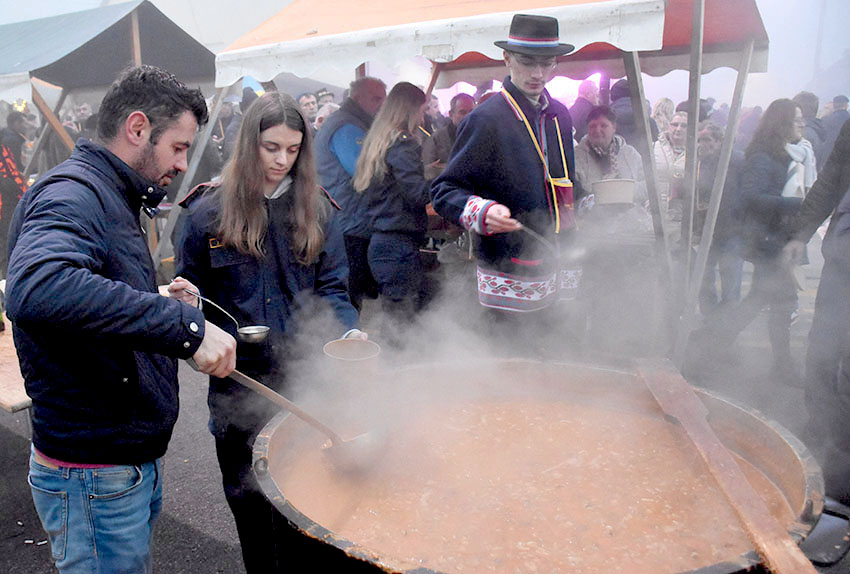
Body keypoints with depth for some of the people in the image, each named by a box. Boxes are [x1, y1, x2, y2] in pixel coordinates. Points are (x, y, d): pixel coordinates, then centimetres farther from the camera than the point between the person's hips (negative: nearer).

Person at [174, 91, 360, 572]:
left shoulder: (318, 211, 1)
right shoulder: (209, 213, -2)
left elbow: (331, 289, 0)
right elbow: (190, 286, 6)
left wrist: (348, 331, -18)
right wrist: (189, 299, -17)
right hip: (238, 383, 0)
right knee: (250, 502, 16)